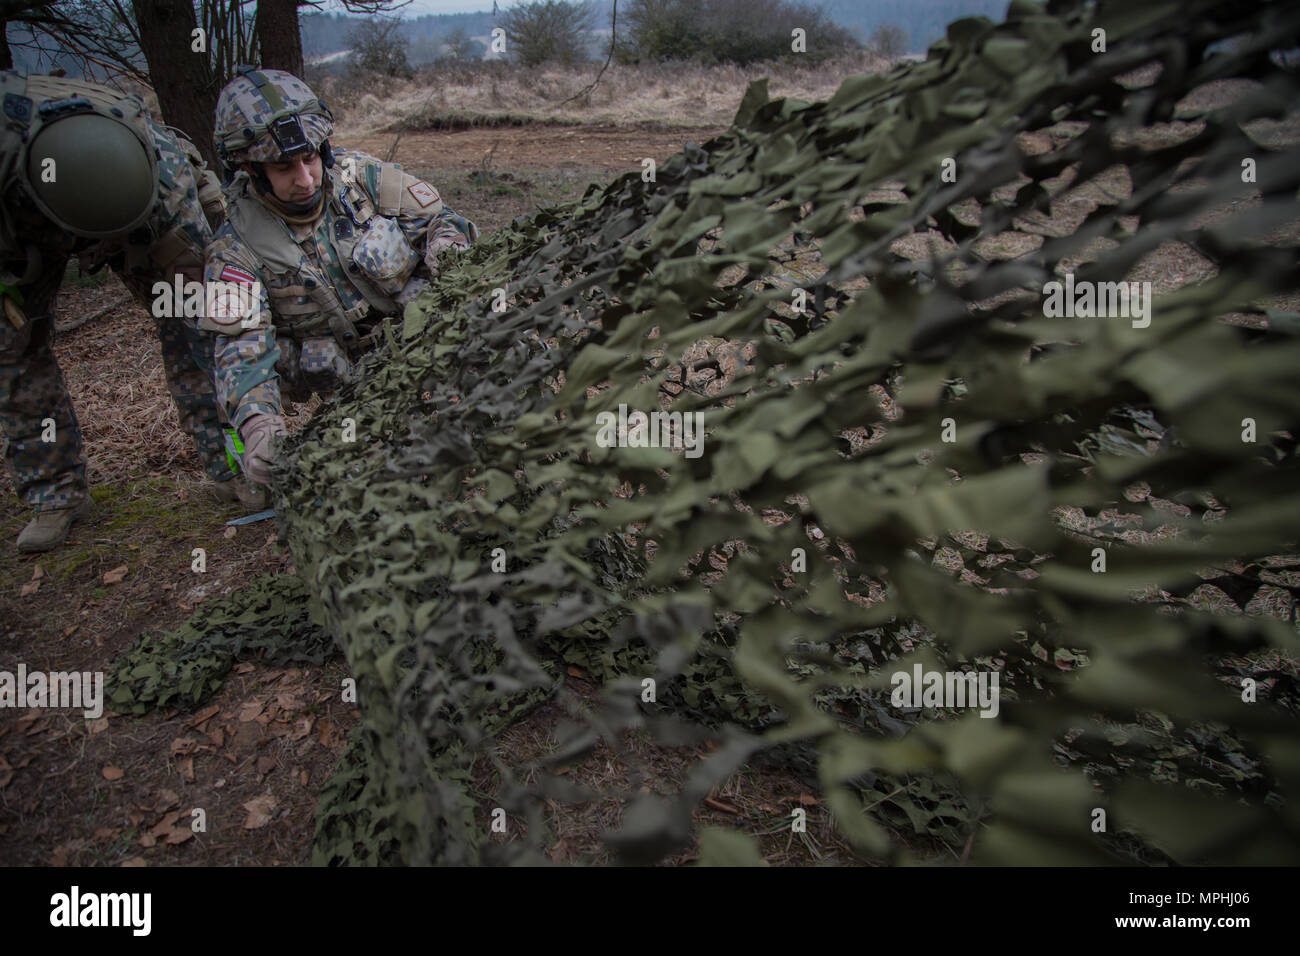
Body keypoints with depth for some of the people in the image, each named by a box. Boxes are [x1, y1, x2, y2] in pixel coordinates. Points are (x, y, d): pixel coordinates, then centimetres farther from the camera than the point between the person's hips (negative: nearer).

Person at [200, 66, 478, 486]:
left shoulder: (361, 176, -6)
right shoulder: (237, 250, -11)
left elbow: (441, 222, 1)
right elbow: (242, 348, -20)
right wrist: (258, 424, -40)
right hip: (355, 387, -2)